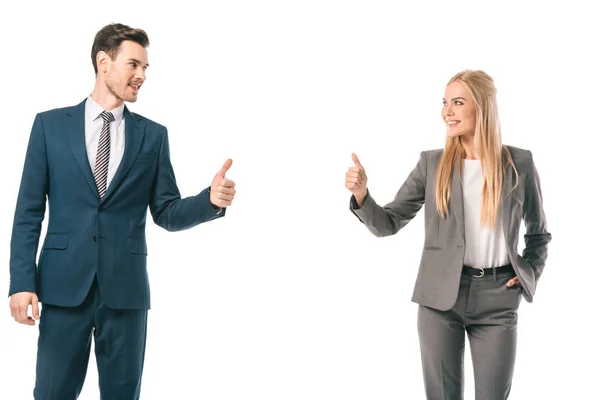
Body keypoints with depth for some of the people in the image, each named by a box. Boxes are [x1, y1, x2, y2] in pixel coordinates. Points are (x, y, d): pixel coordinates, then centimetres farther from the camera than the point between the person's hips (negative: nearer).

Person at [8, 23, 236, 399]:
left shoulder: (153, 135, 8)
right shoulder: (50, 125, 5)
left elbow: (167, 213, 7)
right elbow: (29, 211, 3)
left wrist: (210, 199, -13)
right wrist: (22, 282, -5)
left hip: (126, 287, 1)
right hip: (64, 283, -1)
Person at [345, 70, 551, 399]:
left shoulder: (519, 163, 0)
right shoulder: (432, 163, 1)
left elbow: (539, 232, 14)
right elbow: (388, 223, 1)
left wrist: (529, 274, 0)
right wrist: (361, 194, -16)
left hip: (496, 298, 0)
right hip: (440, 294, 1)